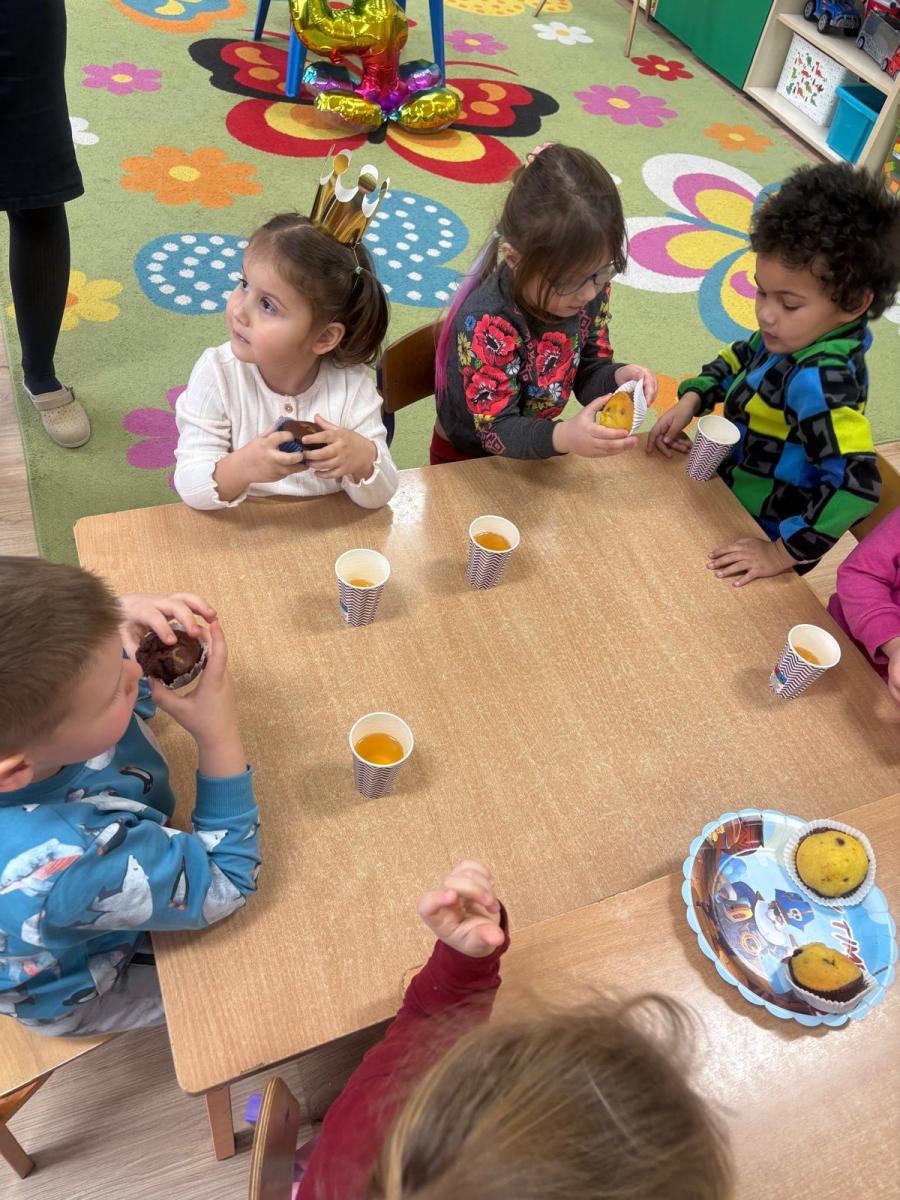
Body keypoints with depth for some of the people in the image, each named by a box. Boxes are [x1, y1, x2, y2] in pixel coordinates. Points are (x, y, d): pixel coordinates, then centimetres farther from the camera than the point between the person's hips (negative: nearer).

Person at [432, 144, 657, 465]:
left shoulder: (591, 291, -12)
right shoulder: (486, 324, -31)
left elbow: (588, 371, 0)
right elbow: (497, 430, -29)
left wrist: (618, 376, -23)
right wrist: (564, 437, -46)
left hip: (536, 446, 5)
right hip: (468, 459, -5)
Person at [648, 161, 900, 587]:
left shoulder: (819, 380, -34)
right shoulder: (796, 336, -9)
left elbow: (856, 485, -40)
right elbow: (742, 357, 12)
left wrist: (784, 554, -31)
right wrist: (692, 399, -4)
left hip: (758, 536, -8)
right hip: (728, 488, 8)